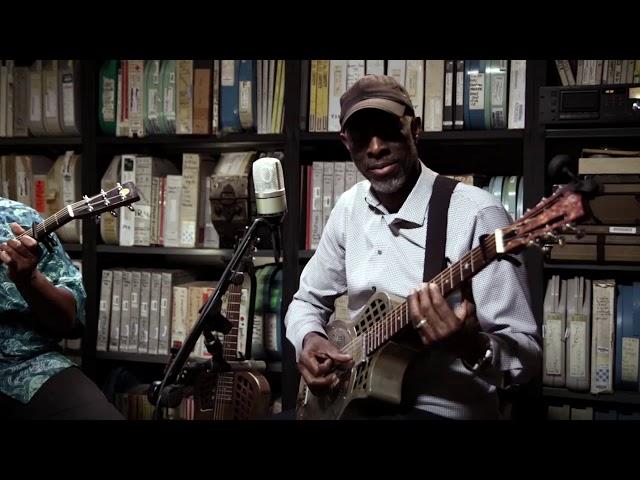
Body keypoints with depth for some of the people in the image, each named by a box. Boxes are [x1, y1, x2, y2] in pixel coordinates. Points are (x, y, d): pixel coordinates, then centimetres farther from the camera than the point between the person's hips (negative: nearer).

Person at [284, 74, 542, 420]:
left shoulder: (476, 214, -17)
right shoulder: (350, 208, 4)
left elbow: (528, 353, -16)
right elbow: (308, 300, 16)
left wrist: (473, 347, -36)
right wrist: (309, 340, -5)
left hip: (445, 409, -5)